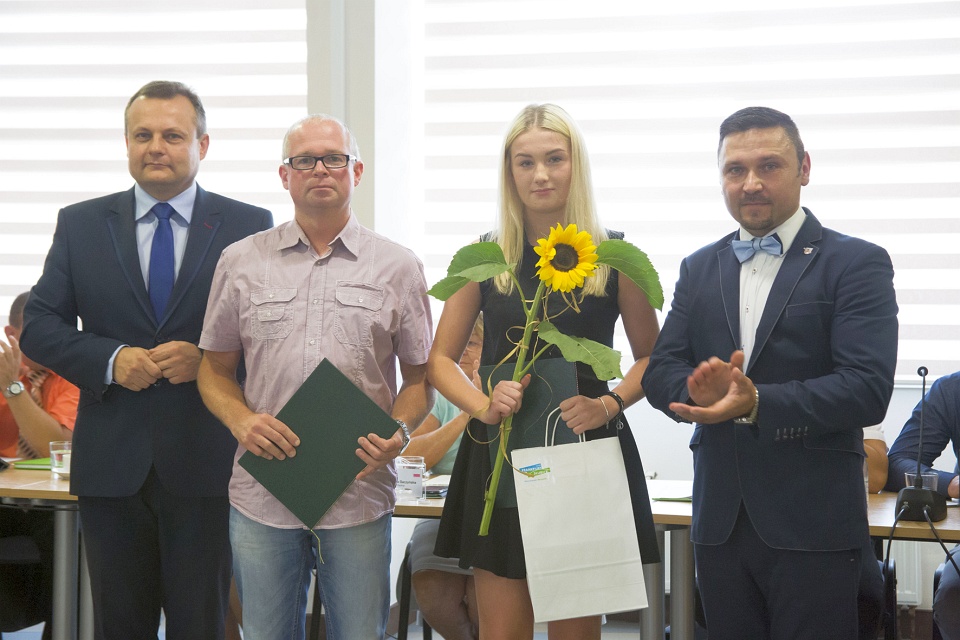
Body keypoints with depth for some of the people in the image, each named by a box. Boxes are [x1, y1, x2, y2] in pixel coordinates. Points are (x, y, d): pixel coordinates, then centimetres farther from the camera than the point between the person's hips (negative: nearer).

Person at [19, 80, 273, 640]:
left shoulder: (249, 227, 2)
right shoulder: (80, 224, 8)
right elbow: (39, 326, 5)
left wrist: (207, 357, -16)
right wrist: (109, 359, -12)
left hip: (206, 463, -2)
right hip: (111, 462, 2)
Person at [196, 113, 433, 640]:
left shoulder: (398, 267, 7)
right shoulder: (241, 262, 8)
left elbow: (418, 376, 10)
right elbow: (215, 370, 12)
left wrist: (399, 432, -10)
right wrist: (241, 420, -8)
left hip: (359, 493, -1)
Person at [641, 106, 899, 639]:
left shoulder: (857, 264, -4)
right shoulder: (699, 269, 13)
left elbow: (868, 389, -15)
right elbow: (659, 372, 7)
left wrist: (756, 404, -26)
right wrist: (702, 392, -16)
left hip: (813, 529, -5)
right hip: (720, 520, 5)